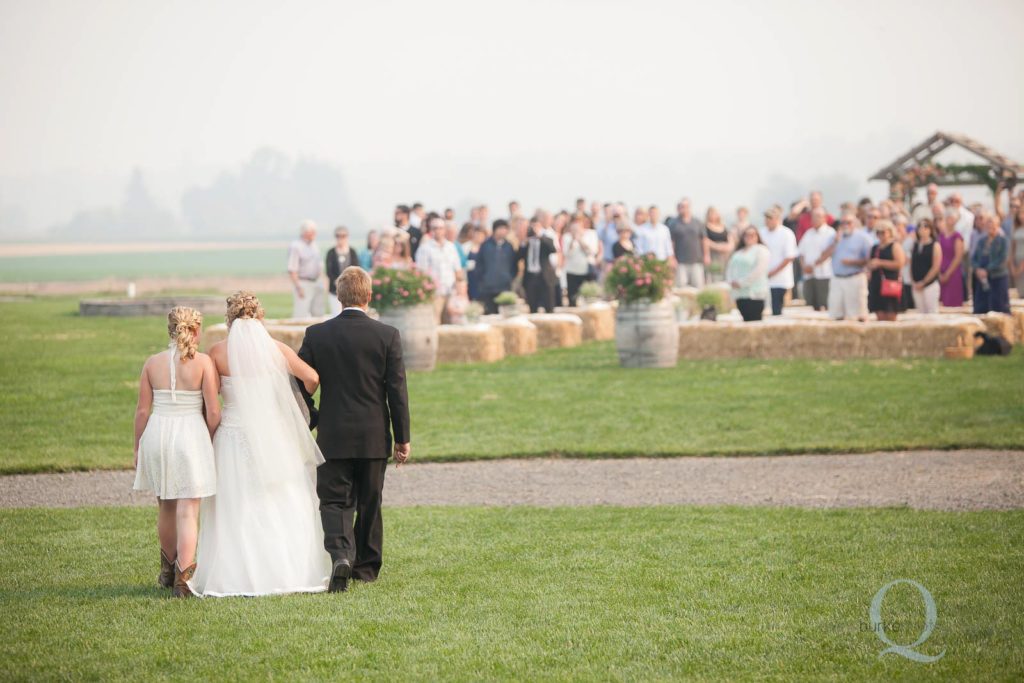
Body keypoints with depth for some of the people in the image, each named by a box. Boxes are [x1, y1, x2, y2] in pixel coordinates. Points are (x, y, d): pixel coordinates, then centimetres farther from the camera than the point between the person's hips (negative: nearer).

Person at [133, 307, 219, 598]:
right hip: (191, 435, -3)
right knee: (188, 511, -1)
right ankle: (183, 577, -9)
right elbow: (213, 412, -9)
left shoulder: (152, 363, 0)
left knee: (165, 508, 21)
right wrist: (210, 442, 8)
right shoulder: (203, 362, -8)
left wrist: (137, 448, 12)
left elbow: (142, 411, 2)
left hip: (157, 436, 3)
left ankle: (168, 568, 38)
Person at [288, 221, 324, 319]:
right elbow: (292, 270, -16)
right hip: (303, 284, -8)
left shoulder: (313, 245, 14)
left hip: (316, 284, 8)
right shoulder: (296, 247, -12)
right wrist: (299, 288, -20)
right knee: (301, 315, -11)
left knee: (318, 314, 9)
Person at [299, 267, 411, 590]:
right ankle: (366, 566, 23)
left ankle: (340, 554, -21)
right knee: (369, 504, 14)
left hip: (333, 436, -1)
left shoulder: (317, 334, -4)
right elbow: (397, 391, -4)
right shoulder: (388, 336, -6)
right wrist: (402, 438, 3)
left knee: (334, 502, 3)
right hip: (374, 437, 1)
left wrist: (305, 427, 14)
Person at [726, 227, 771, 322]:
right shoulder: (739, 252, 22)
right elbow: (730, 268, 18)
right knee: (746, 320, 5)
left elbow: (758, 270, -13)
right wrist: (730, 281, -3)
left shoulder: (761, 250, -2)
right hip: (739, 293, 7)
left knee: (754, 321, -10)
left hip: (755, 294, -7)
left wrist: (741, 283, -13)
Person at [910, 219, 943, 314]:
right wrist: (913, 281, 0)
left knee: (931, 314, -9)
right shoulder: (914, 245, 12)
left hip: (930, 284, -5)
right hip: (916, 286, 5)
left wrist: (923, 282, -9)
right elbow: (911, 265, 13)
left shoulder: (935, 245, -1)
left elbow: (936, 267, -7)